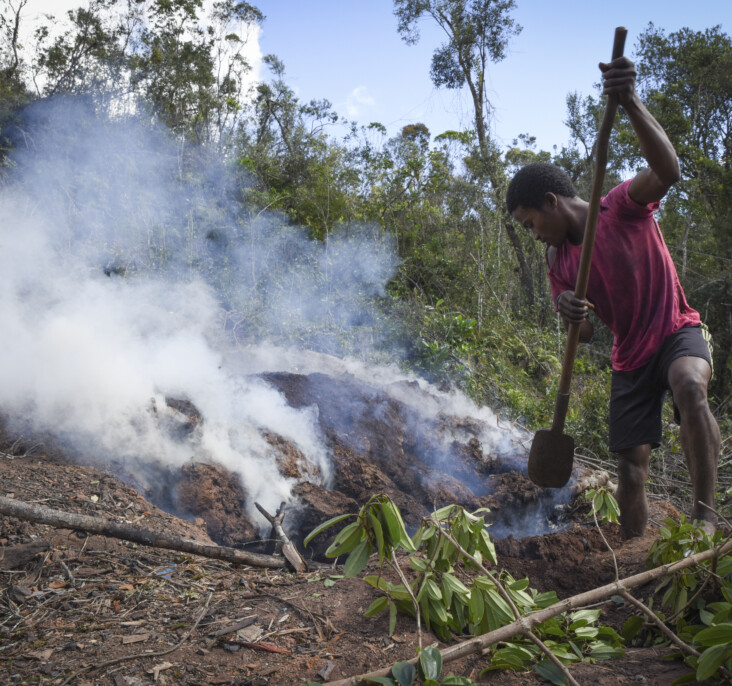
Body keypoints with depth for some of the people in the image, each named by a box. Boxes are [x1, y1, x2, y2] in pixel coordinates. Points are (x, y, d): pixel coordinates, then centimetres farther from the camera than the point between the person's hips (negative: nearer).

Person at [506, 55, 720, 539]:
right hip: (630, 358, 5)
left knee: (689, 387, -40)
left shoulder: (623, 208, -12)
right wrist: (571, 314, -24)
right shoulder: (558, 261, 2)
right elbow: (585, 333, 1)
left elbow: (667, 170, -34)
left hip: (677, 331, -5)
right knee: (631, 467, 2)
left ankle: (706, 515, -34)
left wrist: (631, 103, -48)